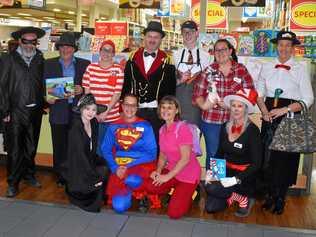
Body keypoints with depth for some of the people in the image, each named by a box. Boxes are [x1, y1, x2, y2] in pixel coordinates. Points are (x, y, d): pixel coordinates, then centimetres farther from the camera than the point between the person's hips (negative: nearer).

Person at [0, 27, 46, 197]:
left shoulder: (40, 59, 5)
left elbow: (43, 83, 9)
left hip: (35, 111, 3)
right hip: (15, 112, -3)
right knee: (14, 149, 3)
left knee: (31, 147, 16)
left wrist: (43, 103, 1)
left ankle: (29, 174, 34)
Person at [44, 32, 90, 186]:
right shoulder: (49, 64, 10)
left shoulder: (84, 64, 8)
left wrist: (82, 90, -12)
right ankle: (60, 177, 20)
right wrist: (47, 98, -10)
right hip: (58, 112, 1)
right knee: (59, 147, 5)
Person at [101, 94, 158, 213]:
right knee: (119, 206, -15)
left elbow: (151, 153, -5)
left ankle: (141, 194, -1)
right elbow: (106, 150, 5)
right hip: (119, 167, 2)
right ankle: (127, 191, 19)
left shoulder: (145, 126, 0)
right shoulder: (114, 127, 8)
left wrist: (129, 166, -14)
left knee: (132, 181, -37)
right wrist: (115, 168, -12)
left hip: (141, 164, -2)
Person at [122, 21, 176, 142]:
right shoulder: (133, 58, 7)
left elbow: (171, 88, 1)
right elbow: (126, 85, 8)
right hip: (134, 111, 2)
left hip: (157, 113, -1)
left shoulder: (166, 61, 1)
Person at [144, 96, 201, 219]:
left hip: (188, 174, -6)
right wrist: (158, 171, -7)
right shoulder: (162, 129, 3)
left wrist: (168, 176, -19)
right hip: (172, 169, 6)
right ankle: (176, 191, 9)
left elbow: (185, 158, -22)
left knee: (174, 213, -12)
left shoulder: (183, 128, -21)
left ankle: (188, 192, 16)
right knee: (150, 186, -19)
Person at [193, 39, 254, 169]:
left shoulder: (241, 70, 0)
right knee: (212, 154, 11)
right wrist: (203, 104, -20)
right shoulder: (209, 70, 1)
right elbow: (198, 93, 1)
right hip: (211, 120, 0)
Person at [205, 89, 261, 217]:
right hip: (226, 172, 5)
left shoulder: (252, 130, -15)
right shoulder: (225, 127, 1)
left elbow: (256, 163, -15)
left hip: (244, 175, -5)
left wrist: (236, 179, -25)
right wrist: (212, 171, -6)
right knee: (210, 207, -10)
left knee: (211, 188, -26)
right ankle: (232, 196, 17)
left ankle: (243, 198, -3)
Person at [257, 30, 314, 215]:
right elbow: (259, 93, 9)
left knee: (285, 158, 2)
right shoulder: (267, 67, 9)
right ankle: (270, 194, 24)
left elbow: (308, 99, -5)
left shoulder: (301, 69, -1)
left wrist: (285, 109, -15)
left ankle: (280, 198, 20)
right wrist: (265, 112, -7)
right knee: (268, 156, 6)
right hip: (270, 118, 3)